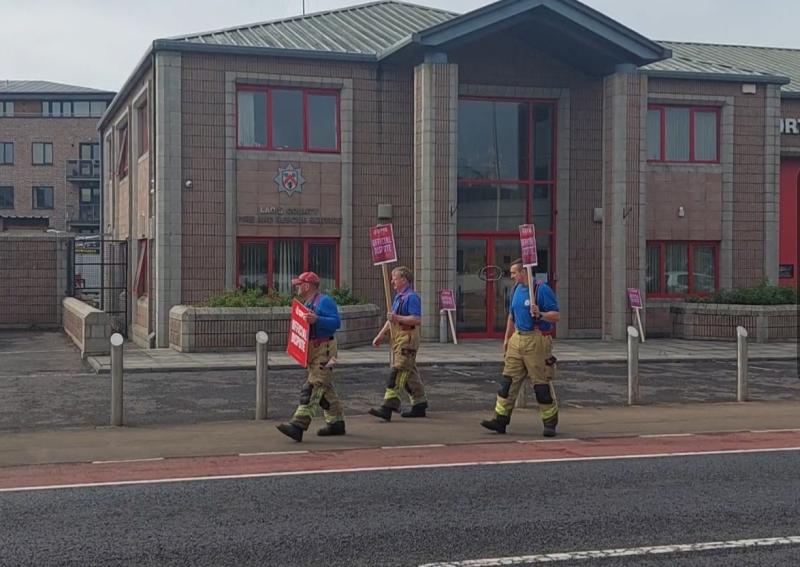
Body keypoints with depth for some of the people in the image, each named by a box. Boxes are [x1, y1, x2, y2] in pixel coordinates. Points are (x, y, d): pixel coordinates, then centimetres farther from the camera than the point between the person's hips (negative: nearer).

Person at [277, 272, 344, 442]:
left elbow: (336, 322, -21)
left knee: (313, 388, -16)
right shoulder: (307, 303, 20)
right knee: (325, 389, 14)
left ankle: (298, 425, -26)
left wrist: (317, 320, -31)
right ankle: (336, 422, 22)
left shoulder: (324, 301, -11)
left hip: (324, 350, -10)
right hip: (312, 350, 10)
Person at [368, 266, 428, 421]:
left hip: (407, 339, -10)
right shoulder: (398, 297, 18)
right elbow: (391, 319, 26)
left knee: (398, 372, -14)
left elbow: (417, 319, -22)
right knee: (410, 373, 14)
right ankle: (419, 405, 21)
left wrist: (397, 318, -26)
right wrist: (381, 335, 23)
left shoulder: (411, 297, -13)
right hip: (398, 340, 10)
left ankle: (388, 407, -19)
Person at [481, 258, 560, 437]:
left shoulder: (542, 289, -10)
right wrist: (507, 338, 22)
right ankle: (500, 419, 7)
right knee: (509, 380, 4)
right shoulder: (517, 289, 14)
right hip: (517, 339, 7)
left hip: (536, 340, -7)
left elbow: (556, 316, -11)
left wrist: (540, 314, -28)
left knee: (542, 383, -2)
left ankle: (550, 423, 7)